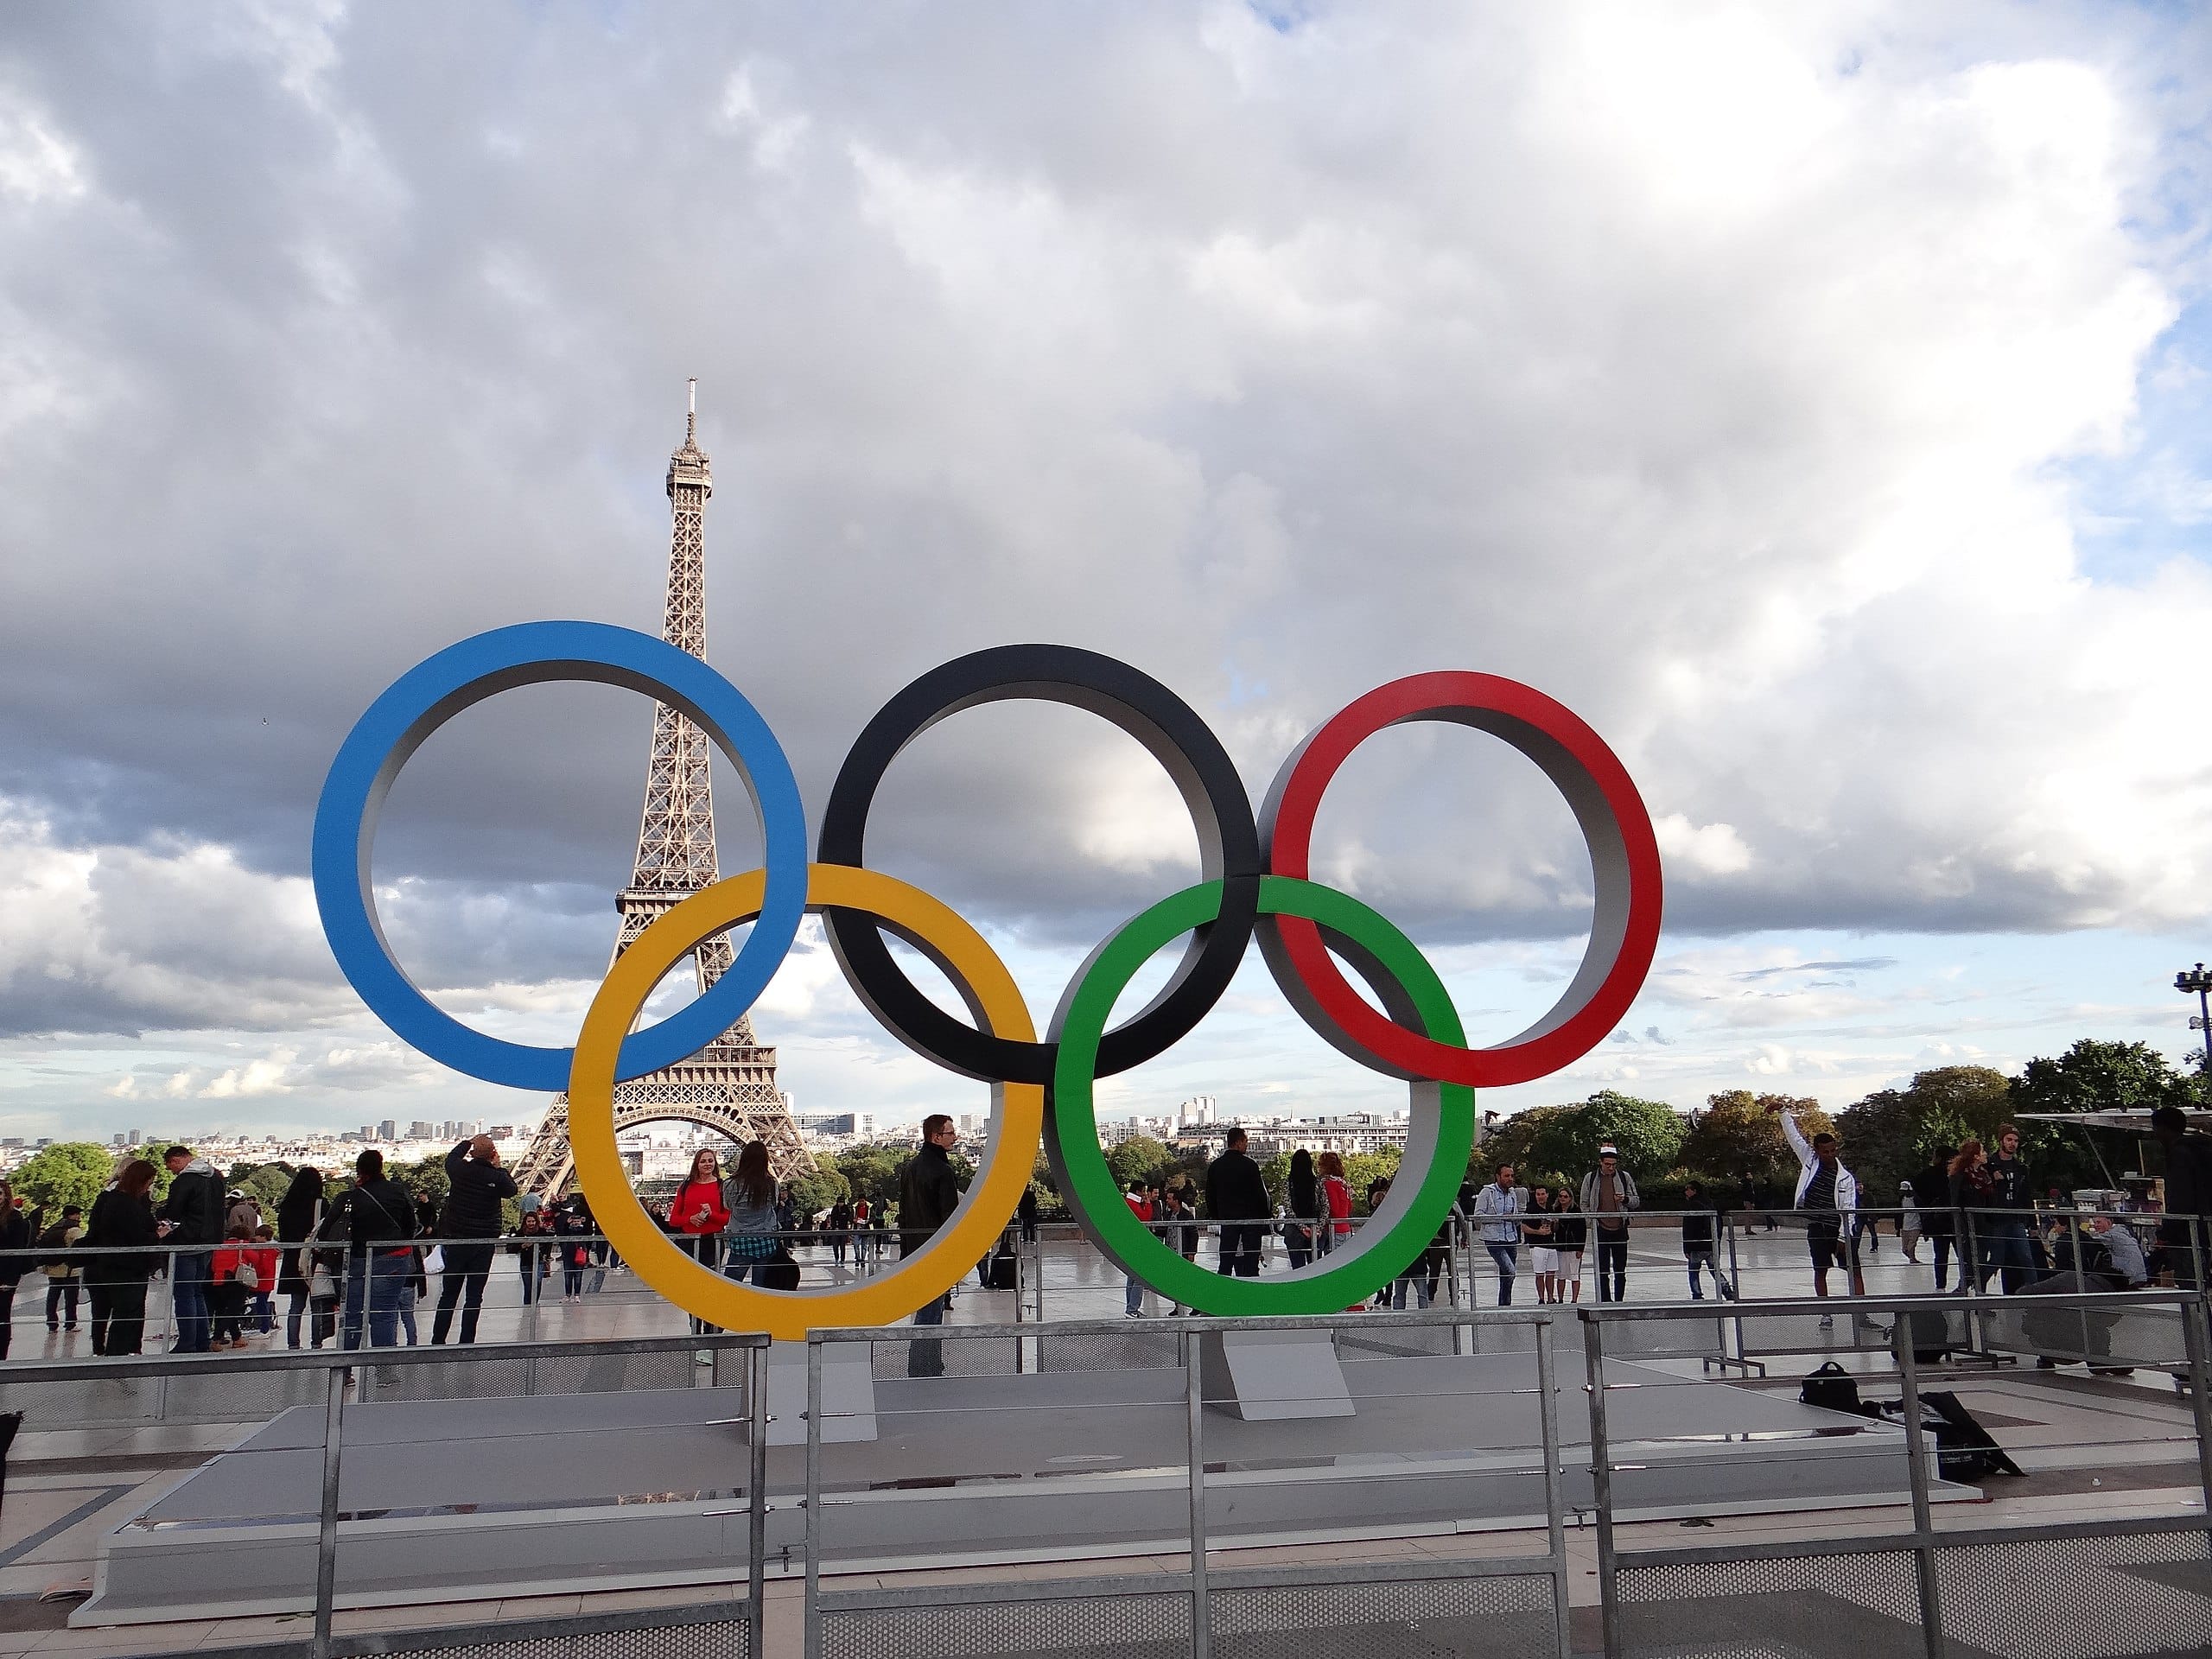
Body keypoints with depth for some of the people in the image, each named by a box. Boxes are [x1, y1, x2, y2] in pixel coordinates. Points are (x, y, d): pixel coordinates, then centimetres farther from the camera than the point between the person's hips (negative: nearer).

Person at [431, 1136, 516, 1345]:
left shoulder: (459, 1170, -8)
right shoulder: (497, 1177, -12)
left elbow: (451, 1158, 17)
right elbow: (511, 1190, 10)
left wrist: (468, 1141, 28)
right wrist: (498, 1168, 13)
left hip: (455, 1241, 2)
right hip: (484, 1243, -2)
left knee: (449, 1294, 12)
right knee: (474, 1295, 4)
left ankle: (437, 1341, 14)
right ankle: (466, 1342, 2)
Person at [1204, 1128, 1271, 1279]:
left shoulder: (1214, 1166, 3)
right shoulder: (1249, 1165, -11)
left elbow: (1210, 1196, 8)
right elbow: (1261, 1193, -10)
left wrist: (1216, 1217, 18)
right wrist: (1267, 1213, 4)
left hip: (1226, 1219, 4)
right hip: (1251, 1218, -4)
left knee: (1226, 1260, 7)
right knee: (1251, 1260, 1)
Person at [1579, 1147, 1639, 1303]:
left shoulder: (1625, 1177, 4)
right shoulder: (1590, 1178, 3)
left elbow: (1636, 1202, 9)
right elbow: (1584, 1204, 9)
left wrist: (1625, 1199, -11)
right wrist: (1593, 1220, -3)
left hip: (1620, 1230, 1)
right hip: (1601, 1230, -1)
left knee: (1620, 1270, 5)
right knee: (1602, 1270, -1)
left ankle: (1619, 1301, 11)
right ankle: (1605, 1302, 2)